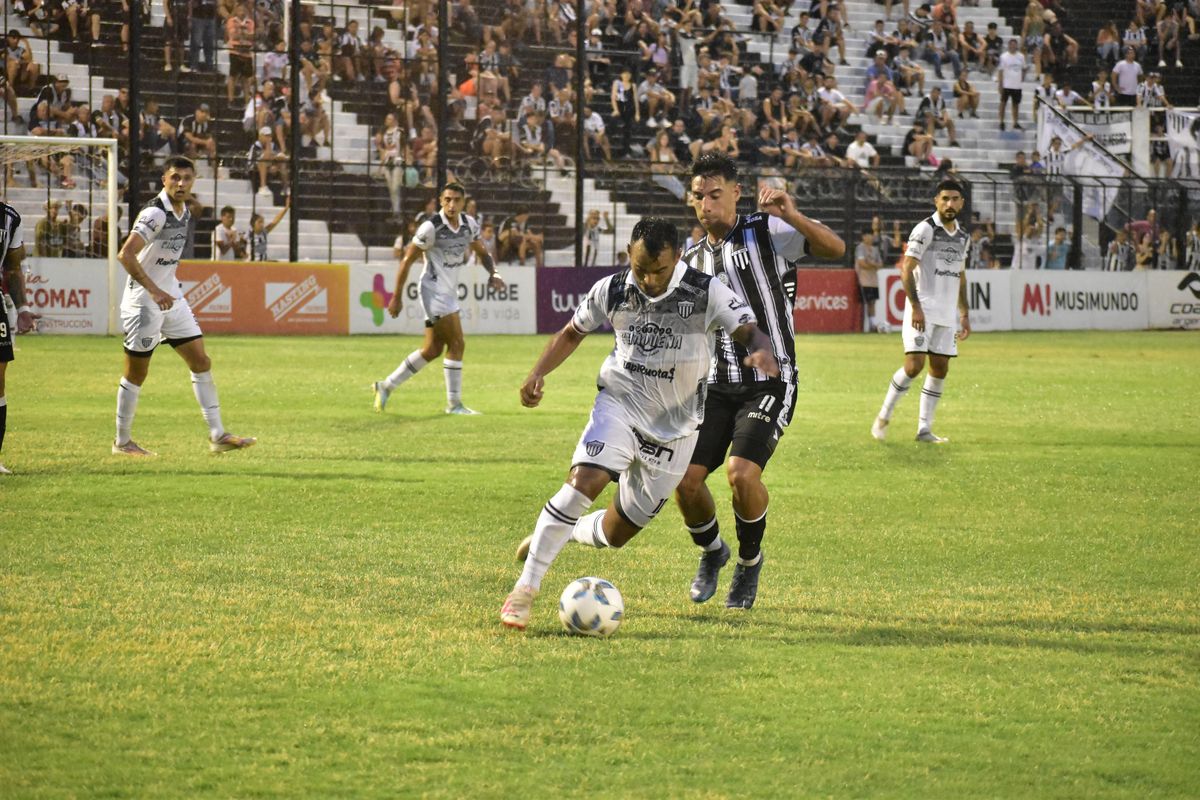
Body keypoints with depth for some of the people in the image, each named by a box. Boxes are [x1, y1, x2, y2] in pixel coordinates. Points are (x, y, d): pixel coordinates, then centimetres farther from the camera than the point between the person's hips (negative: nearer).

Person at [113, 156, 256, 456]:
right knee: (137, 373, 1)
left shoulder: (184, 212, 8)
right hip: (143, 302, -8)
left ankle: (217, 435, 7)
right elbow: (126, 255, -29)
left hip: (171, 298, 8)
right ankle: (122, 442, 14)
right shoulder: (155, 214, -20)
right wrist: (154, 291, -33)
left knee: (201, 362, 4)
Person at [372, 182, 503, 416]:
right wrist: (397, 297, -12)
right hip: (434, 290, -8)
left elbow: (482, 253, 18)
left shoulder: (469, 225, 3)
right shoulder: (431, 228, -18)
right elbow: (407, 260, -13)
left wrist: (493, 273, -3)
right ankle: (454, 404, -2)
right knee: (456, 344, -11)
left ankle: (386, 386, 24)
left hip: (450, 292, 8)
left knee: (432, 350, 13)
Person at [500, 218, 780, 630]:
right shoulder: (611, 291, -7)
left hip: (673, 426, 0)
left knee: (616, 533, 7)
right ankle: (525, 589, -23)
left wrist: (761, 352, -48)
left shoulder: (707, 293, -15)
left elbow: (751, 332, -23)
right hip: (619, 404, 0)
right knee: (584, 480, -28)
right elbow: (572, 333, 9)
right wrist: (538, 373, -6)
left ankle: (568, 532, 44)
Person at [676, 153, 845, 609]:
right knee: (686, 479, -9)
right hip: (715, 386, 5)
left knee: (742, 473, -23)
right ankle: (711, 550, 22)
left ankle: (749, 560, 5)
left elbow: (835, 249, -16)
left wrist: (792, 216, -30)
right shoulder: (691, 263, 13)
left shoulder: (767, 233, -3)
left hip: (768, 383, -5)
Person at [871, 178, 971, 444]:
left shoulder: (962, 237, 13)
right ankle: (884, 417, 4)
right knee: (914, 365, -14)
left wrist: (964, 314, 19)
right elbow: (906, 269, -13)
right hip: (922, 311, -7)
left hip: (947, 314, 7)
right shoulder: (925, 229, -9)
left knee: (940, 369, 3)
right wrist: (916, 307, -20)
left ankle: (924, 429, 8)